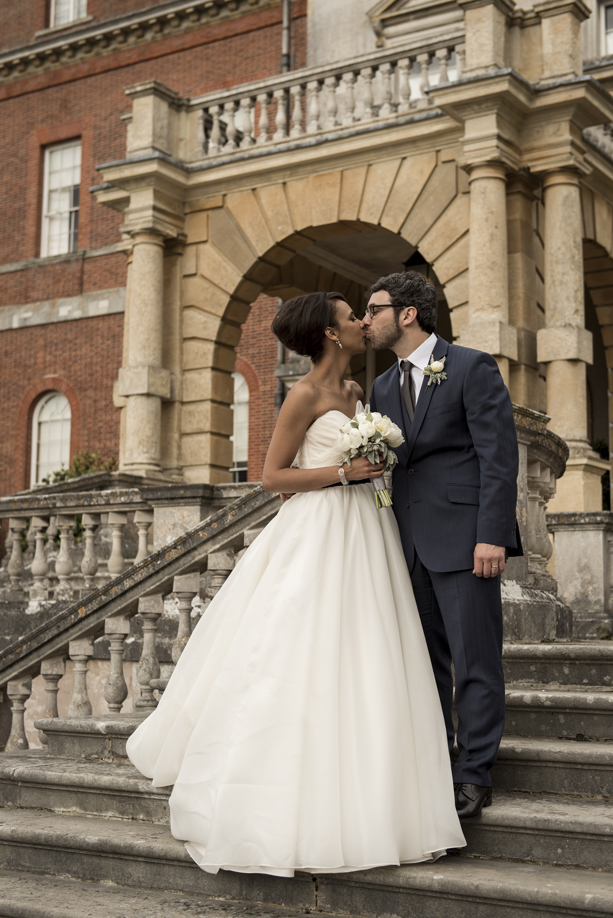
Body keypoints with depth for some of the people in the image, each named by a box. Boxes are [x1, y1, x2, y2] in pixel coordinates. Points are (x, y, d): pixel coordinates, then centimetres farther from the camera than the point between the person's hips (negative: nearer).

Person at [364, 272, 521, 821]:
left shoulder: (472, 367, -3)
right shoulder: (383, 387, 17)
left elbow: (499, 455, -10)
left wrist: (491, 535, -17)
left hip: (464, 539, -7)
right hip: (410, 544, 7)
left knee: (475, 662, -1)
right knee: (425, 661, 11)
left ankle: (475, 776, 7)